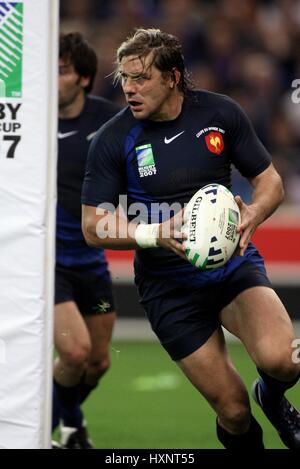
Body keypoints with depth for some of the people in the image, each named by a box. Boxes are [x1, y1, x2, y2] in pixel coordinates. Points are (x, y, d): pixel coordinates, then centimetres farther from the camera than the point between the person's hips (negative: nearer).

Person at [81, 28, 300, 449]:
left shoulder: (221, 113, -3)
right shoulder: (112, 140, -8)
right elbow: (94, 226, -6)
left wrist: (252, 215, -18)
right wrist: (156, 234, -23)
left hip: (234, 265, 1)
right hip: (169, 285, -1)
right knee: (233, 411, -6)